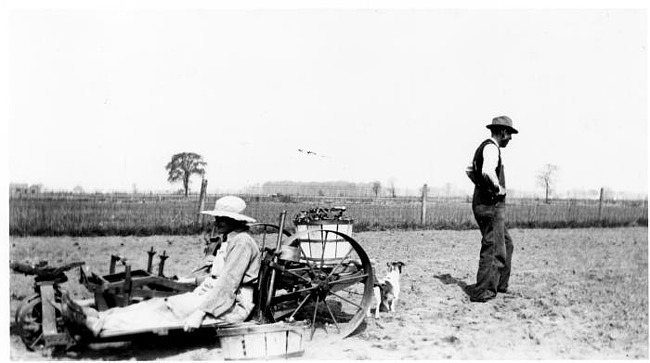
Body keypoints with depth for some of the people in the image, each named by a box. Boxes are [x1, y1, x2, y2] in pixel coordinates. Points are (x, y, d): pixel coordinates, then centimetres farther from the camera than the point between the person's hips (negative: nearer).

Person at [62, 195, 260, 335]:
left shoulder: (242, 243, -15)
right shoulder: (229, 240, 19)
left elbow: (227, 284, -24)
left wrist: (200, 312, -27)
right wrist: (192, 297, 15)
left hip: (232, 307, -9)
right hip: (216, 296, 9)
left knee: (164, 310, -19)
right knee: (158, 303, -4)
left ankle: (97, 324, -23)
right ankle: (95, 316, -10)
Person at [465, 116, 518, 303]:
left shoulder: (483, 147, 16)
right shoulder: (492, 147, -15)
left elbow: (470, 170, 30)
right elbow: (488, 171, -34)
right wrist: (499, 188, -19)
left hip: (482, 202, 10)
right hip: (491, 205, -10)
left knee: (506, 244, 20)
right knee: (493, 249, -4)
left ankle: (500, 284, 28)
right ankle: (480, 292, 1)